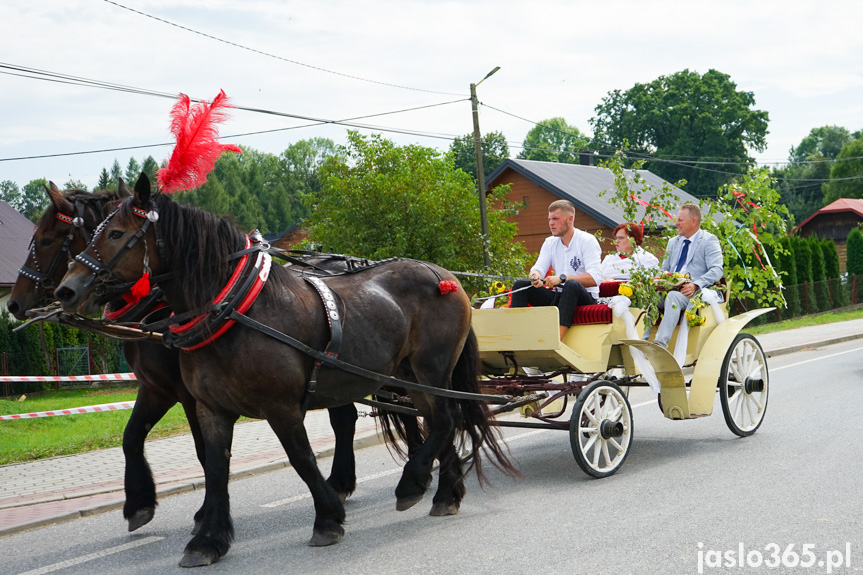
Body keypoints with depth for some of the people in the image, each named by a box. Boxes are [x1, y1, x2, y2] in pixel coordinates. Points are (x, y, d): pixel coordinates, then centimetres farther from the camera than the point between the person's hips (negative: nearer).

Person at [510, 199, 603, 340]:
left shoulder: (587, 241, -7)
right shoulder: (550, 243, 13)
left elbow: (595, 278, -20)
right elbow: (538, 267, 2)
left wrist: (562, 278, -30)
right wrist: (535, 276, -24)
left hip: (585, 298, -6)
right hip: (558, 296, 6)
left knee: (572, 285, -38)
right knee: (520, 284, -10)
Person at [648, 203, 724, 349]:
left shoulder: (709, 241, 5)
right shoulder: (673, 242, 27)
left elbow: (717, 270, -8)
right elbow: (664, 269, 26)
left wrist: (696, 285, -24)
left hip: (694, 293, -6)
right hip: (670, 289, 6)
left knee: (673, 296, -37)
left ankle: (660, 342, -49)